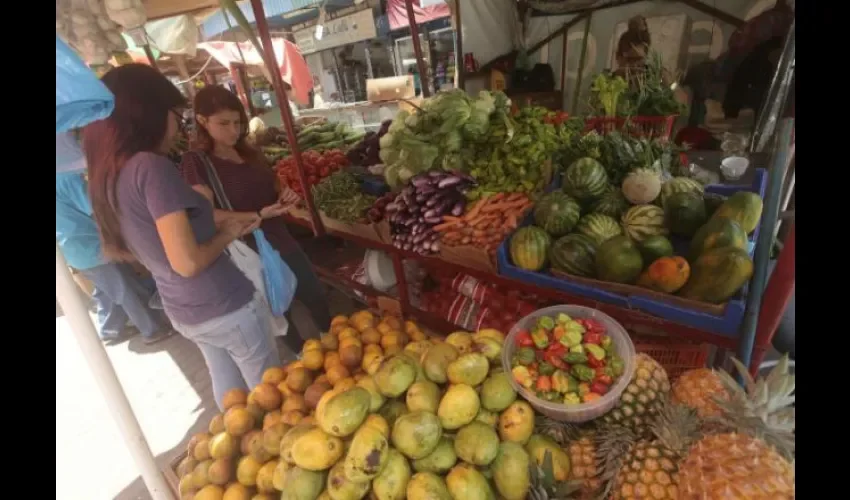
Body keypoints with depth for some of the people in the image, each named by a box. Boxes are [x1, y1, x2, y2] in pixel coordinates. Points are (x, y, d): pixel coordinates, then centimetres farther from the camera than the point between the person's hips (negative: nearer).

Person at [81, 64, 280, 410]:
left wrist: (218, 224, 11)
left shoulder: (105, 176, 4)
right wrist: (228, 234, -8)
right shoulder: (152, 167, -22)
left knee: (228, 391, 27)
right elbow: (188, 262, -25)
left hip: (183, 313, 8)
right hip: (226, 308, -8)